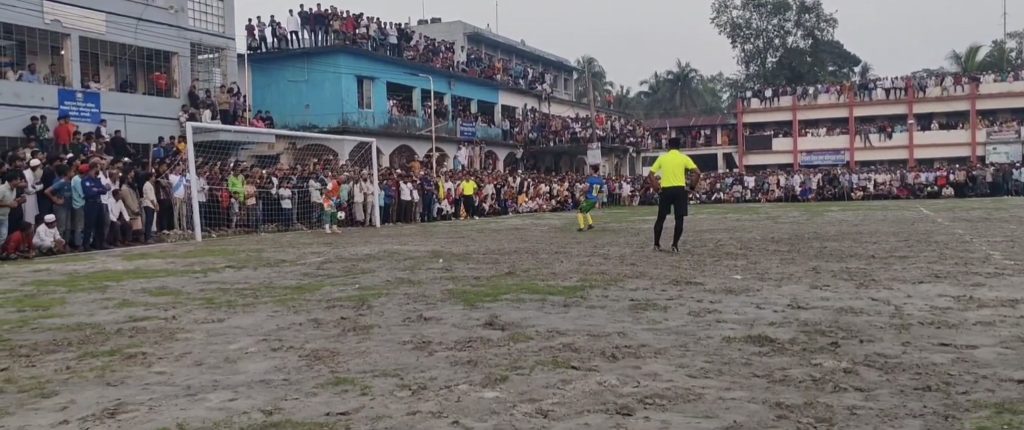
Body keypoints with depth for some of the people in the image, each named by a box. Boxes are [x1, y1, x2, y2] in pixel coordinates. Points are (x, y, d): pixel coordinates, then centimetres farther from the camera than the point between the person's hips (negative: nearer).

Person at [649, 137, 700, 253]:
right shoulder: (684, 158, 2)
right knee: (679, 219, 4)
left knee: (661, 218, 12)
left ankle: (656, 244, 17)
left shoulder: (662, 158, 6)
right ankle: (675, 245, 0)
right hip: (679, 190, -2)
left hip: (665, 190, 2)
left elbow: (651, 174, 3)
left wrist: (657, 187, 9)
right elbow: (698, 172, -6)